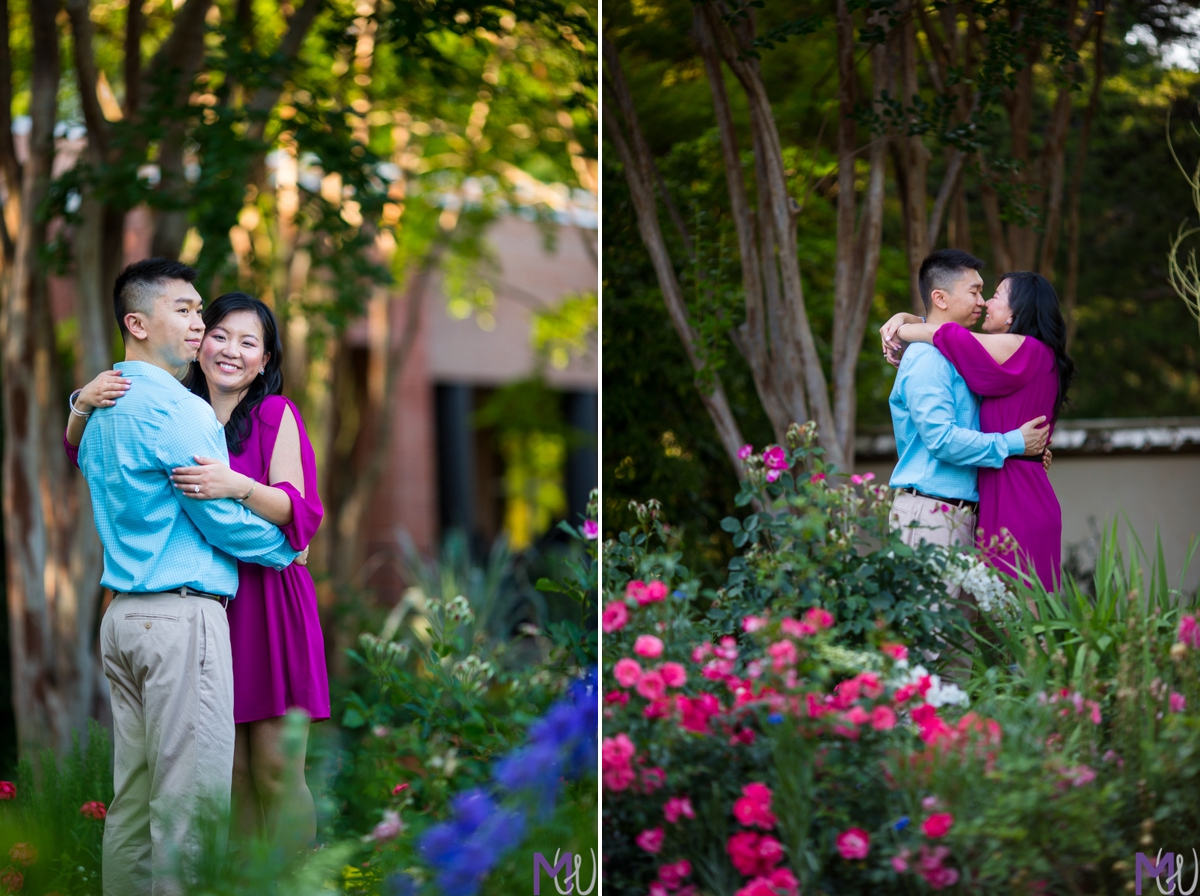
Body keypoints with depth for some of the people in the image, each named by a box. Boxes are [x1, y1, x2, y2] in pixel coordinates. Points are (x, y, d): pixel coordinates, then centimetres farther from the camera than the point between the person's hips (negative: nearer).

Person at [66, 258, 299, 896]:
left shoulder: (100, 408, 16)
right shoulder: (178, 409, -13)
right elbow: (221, 520, -11)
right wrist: (287, 549, 6)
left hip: (122, 615, 9)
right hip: (182, 615, -9)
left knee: (132, 799, 10)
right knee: (190, 801, -7)